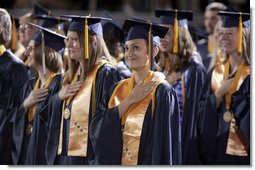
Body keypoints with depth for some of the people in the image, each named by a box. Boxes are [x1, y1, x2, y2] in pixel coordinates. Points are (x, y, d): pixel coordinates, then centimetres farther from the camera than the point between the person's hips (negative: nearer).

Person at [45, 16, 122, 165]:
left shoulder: (106, 74, -11)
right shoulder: (73, 74, 14)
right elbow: (52, 112, 19)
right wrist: (59, 96, -2)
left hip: (89, 156, -8)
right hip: (64, 154, 8)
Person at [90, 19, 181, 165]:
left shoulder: (162, 92, -9)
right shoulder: (118, 89, 8)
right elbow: (97, 129, -4)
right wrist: (129, 101, -9)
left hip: (146, 163, -5)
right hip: (114, 162, 5)